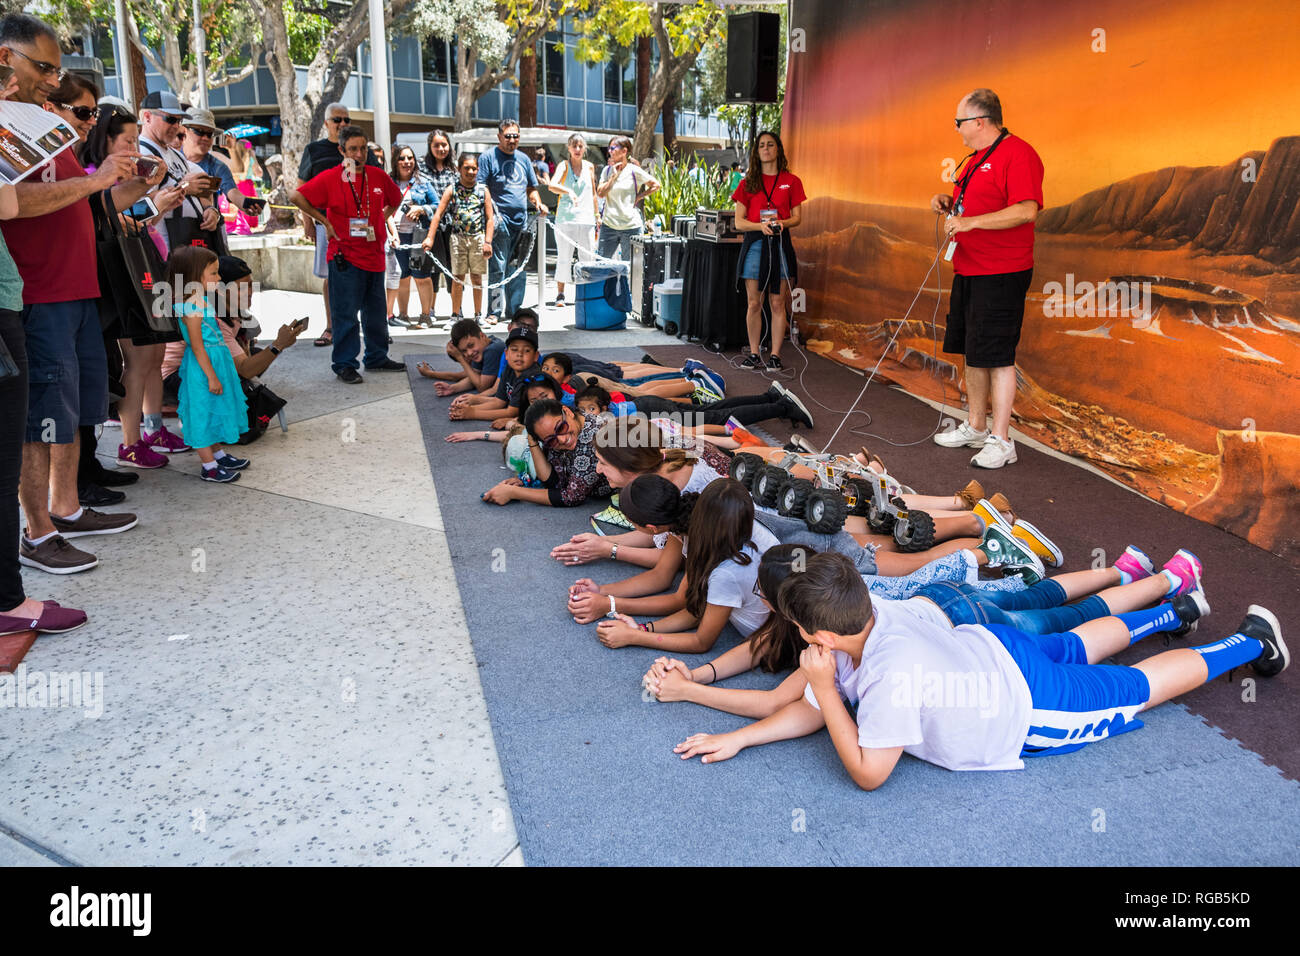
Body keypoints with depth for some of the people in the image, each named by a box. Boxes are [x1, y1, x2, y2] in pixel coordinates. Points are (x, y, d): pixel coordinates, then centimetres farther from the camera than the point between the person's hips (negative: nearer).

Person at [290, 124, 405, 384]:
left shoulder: (378, 176, 6)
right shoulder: (330, 178, -7)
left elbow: (396, 199, 26)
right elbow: (296, 197, -8)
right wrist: (325, 221, -7)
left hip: (374, 255, 5)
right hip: (345, 257, -5)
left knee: (375, 312, 14)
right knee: (346, 314, -2)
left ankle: (377, 357, 28)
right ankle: (344, 364, 7)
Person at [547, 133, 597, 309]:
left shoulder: (589, 167, 12)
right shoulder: (564, 165, -1)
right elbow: (552, 185, -19)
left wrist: (597, 215, 18)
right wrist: (568, 192, -37)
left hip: (586, 219, 3)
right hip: (565, 218, -3)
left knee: (588, 258, 3)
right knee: (563, 258, -1)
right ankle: (560, 295, 6)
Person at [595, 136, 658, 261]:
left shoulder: (634, 171, -3)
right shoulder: (607, 170, 8)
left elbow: (656, 185, 5)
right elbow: (601, 193, -3)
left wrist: (639, 197, -1)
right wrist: (614, 175, -6)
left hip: (631, 226, -3)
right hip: (608, 224, 3)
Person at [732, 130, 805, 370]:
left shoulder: (791, 181, 8)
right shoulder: (748, 183, 8)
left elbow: (797, 217, 6)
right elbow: (738, 222, 4)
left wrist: (782, 223, -15)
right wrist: (761, 225, -15)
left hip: (780, 243, 0)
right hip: (754, 243, 1)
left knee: (778, 303, 0)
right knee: (754, 303, 1)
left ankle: (775, 355, 6)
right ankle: (754, 353, 10)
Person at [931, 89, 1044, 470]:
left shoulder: (1017, 153, -13)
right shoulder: (974, 159, 18)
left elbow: (1026, 210, -24)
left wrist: (968, 221, -25)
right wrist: (949, 203, 11)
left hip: (1001, 274, -10)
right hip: (968, 271, 10)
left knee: (997, 356, -8)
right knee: (972, 352, 15)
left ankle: (1001, 441, -1)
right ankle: (975, 427, 27)